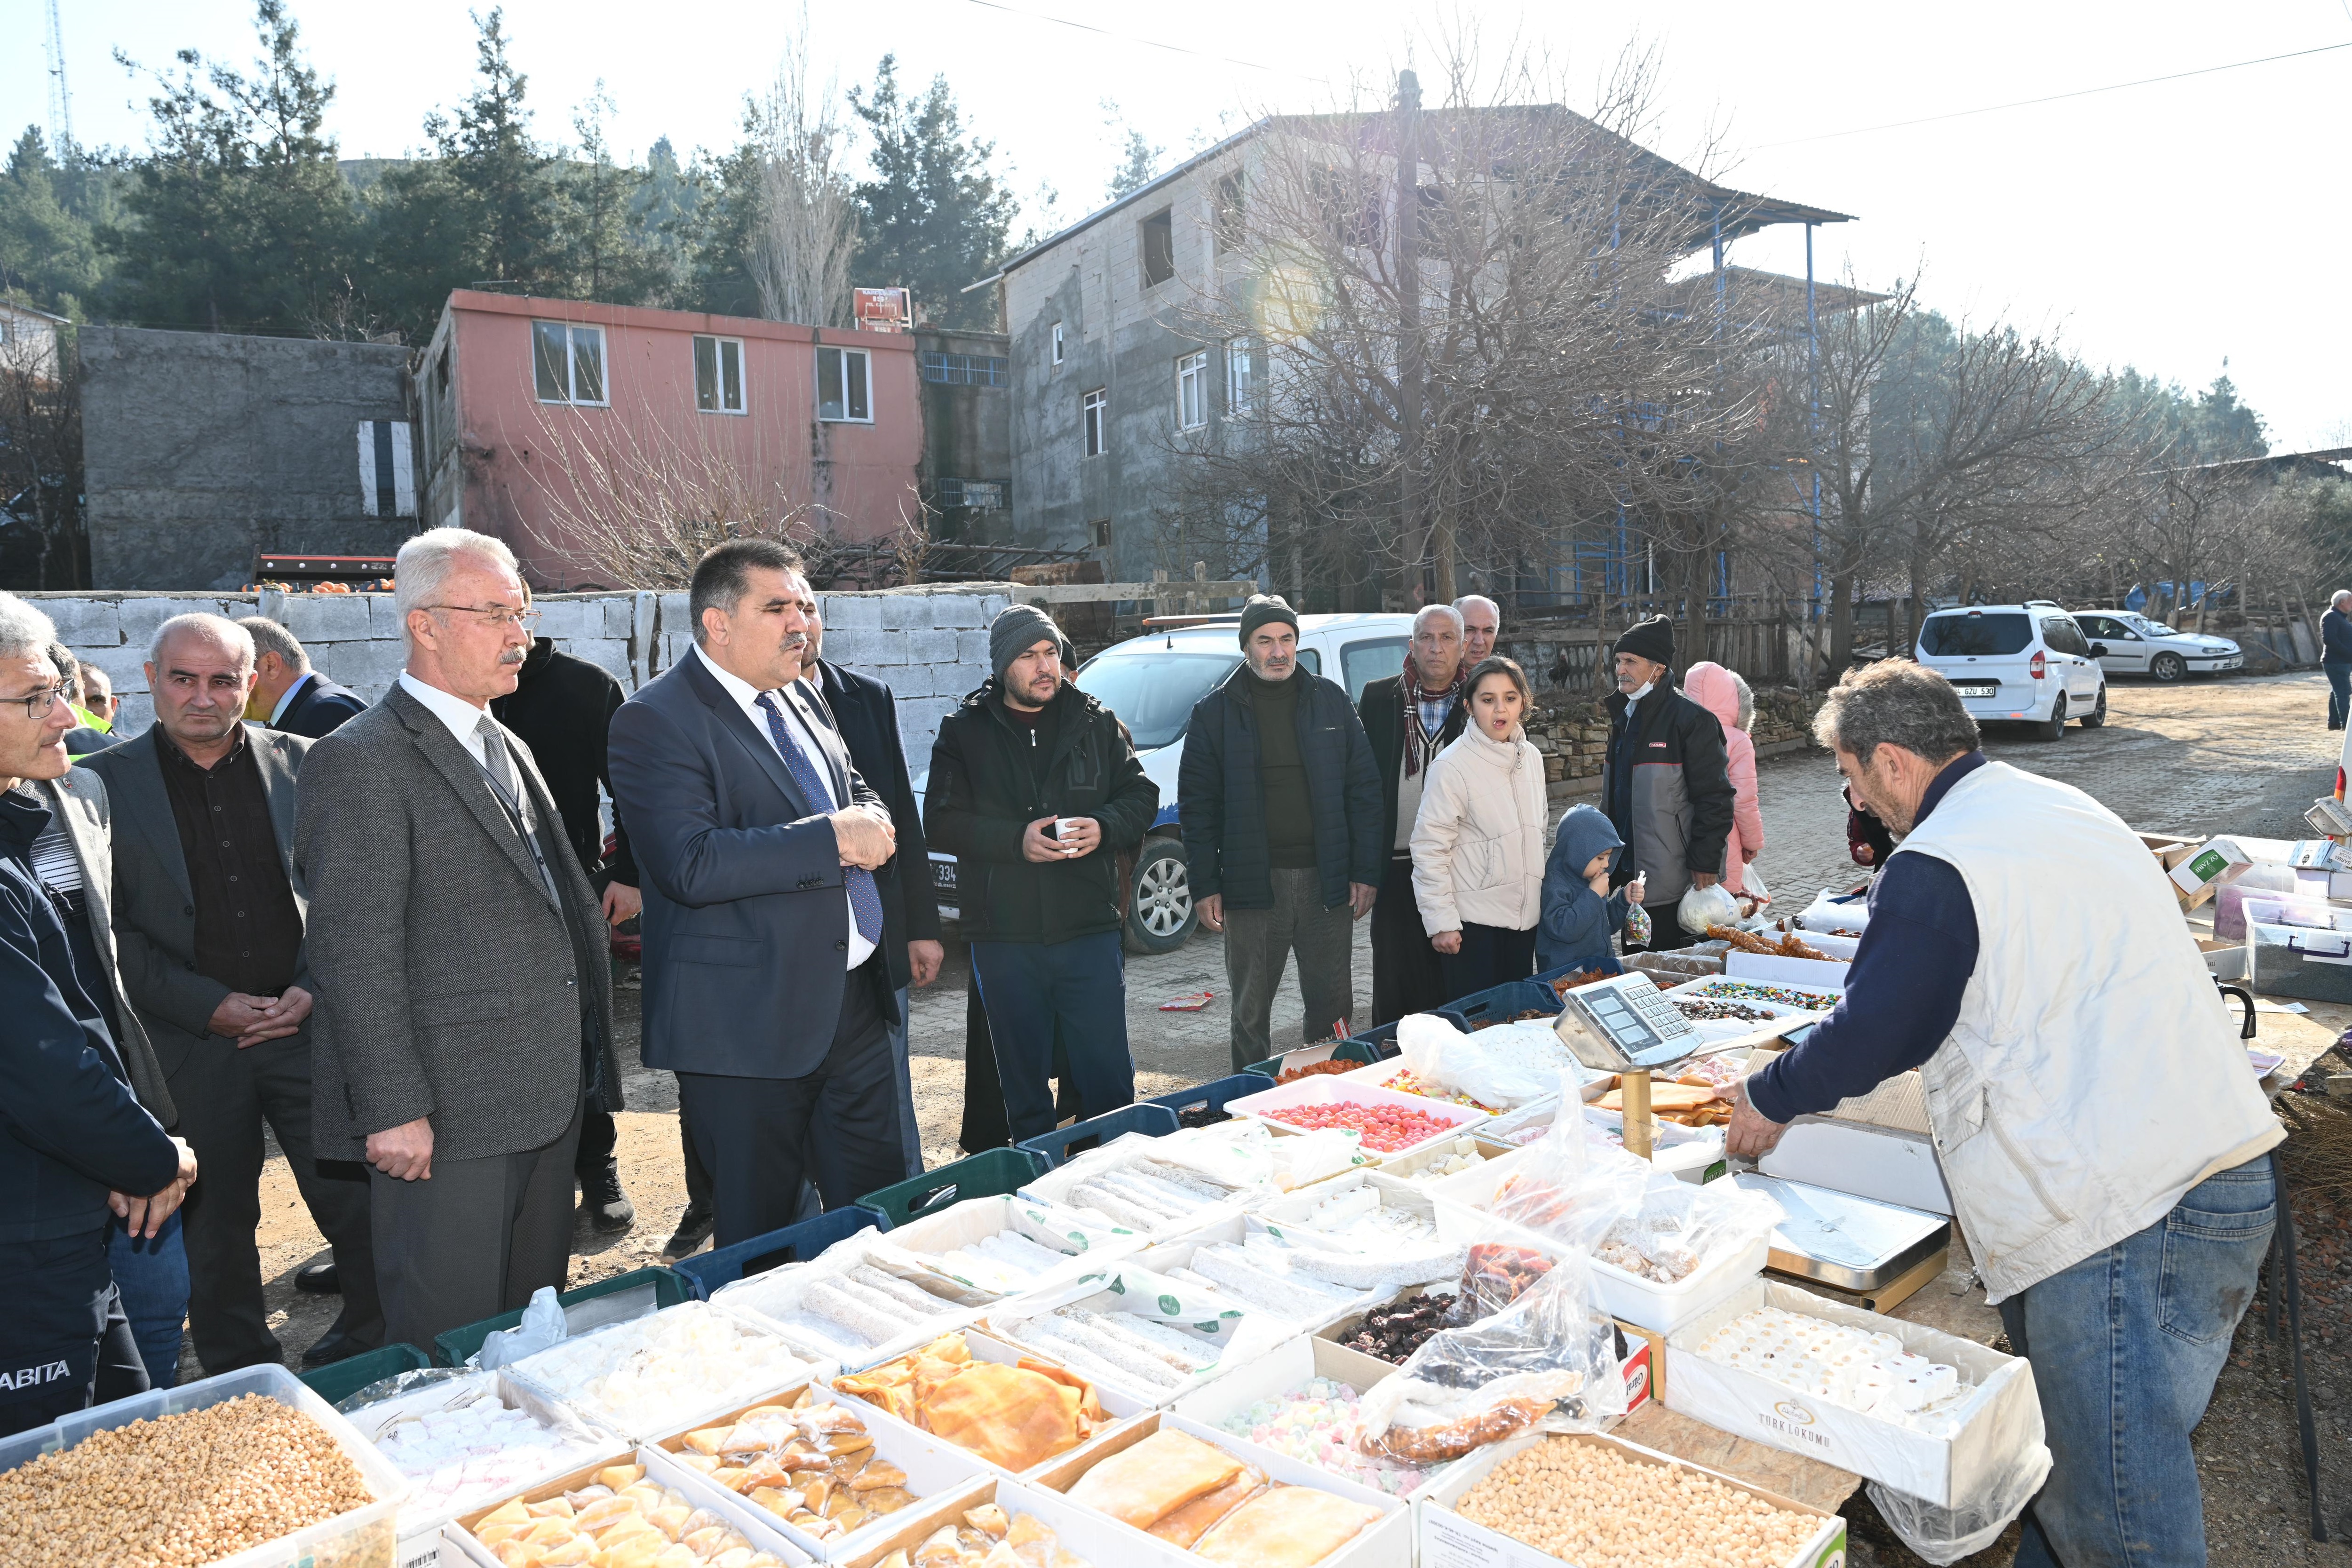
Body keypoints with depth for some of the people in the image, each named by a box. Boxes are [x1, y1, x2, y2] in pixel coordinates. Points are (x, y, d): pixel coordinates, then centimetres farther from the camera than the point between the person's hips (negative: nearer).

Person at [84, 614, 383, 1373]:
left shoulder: (304, 764, 4)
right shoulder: (104, 783, 0)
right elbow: (111, 932, -2)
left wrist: (312, 989, -7)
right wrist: (210, 1006, -10)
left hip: (313, 1024, 1)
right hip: (189, 1046, 0)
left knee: (358, 1205, 4)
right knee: (215, 1226, 12)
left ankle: (371, 1346, 27)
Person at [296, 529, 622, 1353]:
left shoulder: (509, 750, 15)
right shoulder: (361, 760, -12)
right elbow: (356, 954, -17)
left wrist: (586, 1065, 17)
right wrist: (393, 1110, -19)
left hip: (545, 1102, 8)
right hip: (445, 1116, -8)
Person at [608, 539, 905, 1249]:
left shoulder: (799, 698, 13)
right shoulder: (656, 720, -12)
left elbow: (860, 798, 24)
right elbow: (692, 866, -25)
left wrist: (871, 826, -1)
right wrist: (833, 838, -22)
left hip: (856, 999, 7)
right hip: (750, 1025, -7)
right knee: (761, 1239, 9)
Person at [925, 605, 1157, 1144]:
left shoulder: (1097, 723, 7)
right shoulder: (964, 731, 3)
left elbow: (1142, 795, 8)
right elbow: (941, 821, -4)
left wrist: (1104, 827, -13)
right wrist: (1016, 840, -17)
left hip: (1091, 929, 0)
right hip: (1004, 939, 0)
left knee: (1107, 1072, 3)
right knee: (1022, 1075, 13)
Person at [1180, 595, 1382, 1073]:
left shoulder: (1331, 701, 7)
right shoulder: (1215, 712, 3)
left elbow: (1364, 788, 6)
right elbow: (1197, 805, 1)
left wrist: (1367, 871, -1)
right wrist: (1204, 886, -5)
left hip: (1327, 881, 1)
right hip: (1252, 884, -1)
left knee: (1333, 1007, 9)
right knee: (1250, 1014, 8)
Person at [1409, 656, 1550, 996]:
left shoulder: (1531, 757, 5)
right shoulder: (1451, 766, -15)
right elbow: (1429, 849, -14)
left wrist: (1538, 897, 18)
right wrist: (1441, 922, -15)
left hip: (1524, 916, 6)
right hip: (1472, 922, -6)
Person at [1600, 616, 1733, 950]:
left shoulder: (1691, 719, -12)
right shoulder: (1623, 717, 15)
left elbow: (1715, 797, -15)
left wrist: (1705, 862, -17)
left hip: (1673, 883, -8)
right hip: (1628, 875, 8)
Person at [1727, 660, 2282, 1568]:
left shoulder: (1935, 868, -14)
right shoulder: (2054, 805, 16)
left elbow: (1872, 1035, -10)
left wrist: (1769, 1102, 8)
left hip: (2129, 1212, -10)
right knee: (2068, 1449, 22)